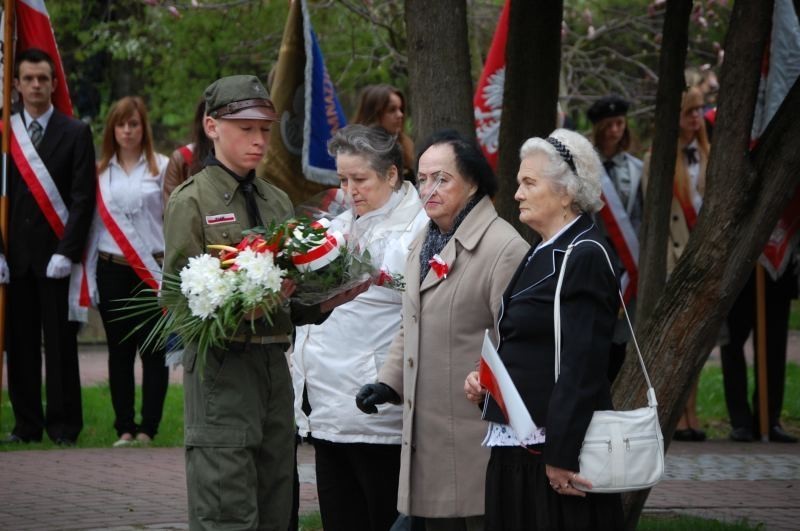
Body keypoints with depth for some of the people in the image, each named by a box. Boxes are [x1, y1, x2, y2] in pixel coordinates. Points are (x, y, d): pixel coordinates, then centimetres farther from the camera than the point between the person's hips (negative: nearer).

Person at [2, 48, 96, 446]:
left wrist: (66, 252, -10)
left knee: (60, 342, -2)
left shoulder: (76, 133, 3)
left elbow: (83, 199, -2)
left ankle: (63, 426, 3)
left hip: (55, 253, -3)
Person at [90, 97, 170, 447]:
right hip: (112, 270, 3)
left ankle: (148, 428, 0)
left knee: (153, 351, -4)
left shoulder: (161, 167, 2)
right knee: (119, 352, 5)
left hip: (151, 270, -3)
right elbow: (95, 221, 14)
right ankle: (125, 428, 9)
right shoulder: (101, 171, 12)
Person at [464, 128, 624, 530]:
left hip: (556, 444, -9)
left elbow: (583, 365, -21)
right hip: (517, 447, 9)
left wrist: (561, 455, -23)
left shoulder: (585, 258, -15)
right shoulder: (544, 254, 15)